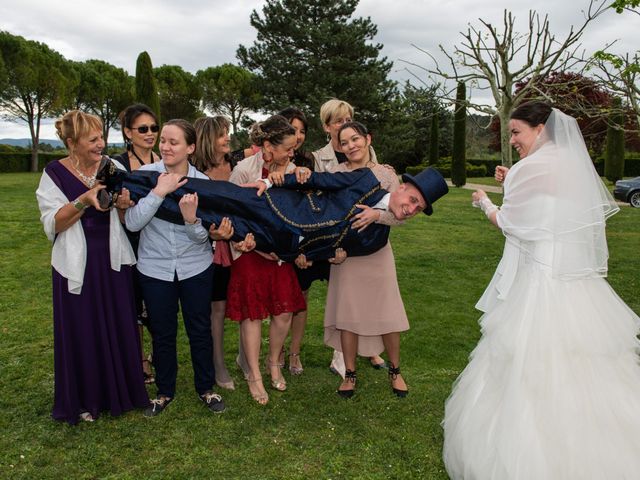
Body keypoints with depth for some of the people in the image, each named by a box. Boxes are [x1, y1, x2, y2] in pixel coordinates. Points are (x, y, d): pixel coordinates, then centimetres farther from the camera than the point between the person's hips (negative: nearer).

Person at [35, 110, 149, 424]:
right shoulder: (55, 174, -5)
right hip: (78, 265, -2)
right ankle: (85, 400, 27)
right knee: (82, 332, 7)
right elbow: (52, 225, -11)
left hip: (113, 261, 3)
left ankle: (120, 391, 29)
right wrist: (83, 200, -25)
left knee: (119, 327, 9)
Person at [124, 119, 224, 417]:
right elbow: (132, 223, -16)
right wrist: (159, 192, -23)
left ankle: (206, 388, 33)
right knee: (162, 333, 13)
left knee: (200, 330, 11)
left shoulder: (202, 182, -7)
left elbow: (204, 236, -7)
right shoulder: (145, 174, -9)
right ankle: (165, 391, 35)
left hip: (196, 267, 0)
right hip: (155, 269, 0)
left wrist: (191, 218, -28)